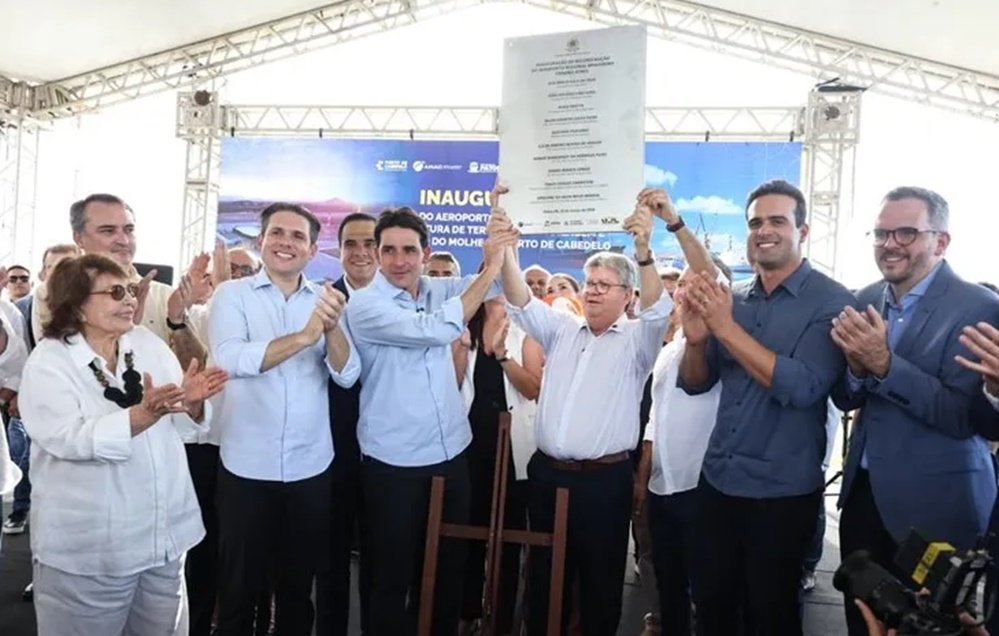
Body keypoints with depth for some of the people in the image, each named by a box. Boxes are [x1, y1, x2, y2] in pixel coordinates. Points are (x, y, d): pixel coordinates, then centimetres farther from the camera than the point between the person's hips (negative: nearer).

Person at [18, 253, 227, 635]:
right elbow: (68, 438, -23)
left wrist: (191, 401, -19)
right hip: (88, 547, -4)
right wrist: (145, 414, -36)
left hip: (163, 534, 5)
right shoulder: (48, 361, -9)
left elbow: (185, 422, 3)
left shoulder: (149, 343, 4)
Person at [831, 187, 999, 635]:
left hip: (932, 507, -5)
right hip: (863, 492, 5)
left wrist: (884, 363, -29)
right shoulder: (865, 301, 2)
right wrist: (857, 365, -17)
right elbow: (846, 400, 4)